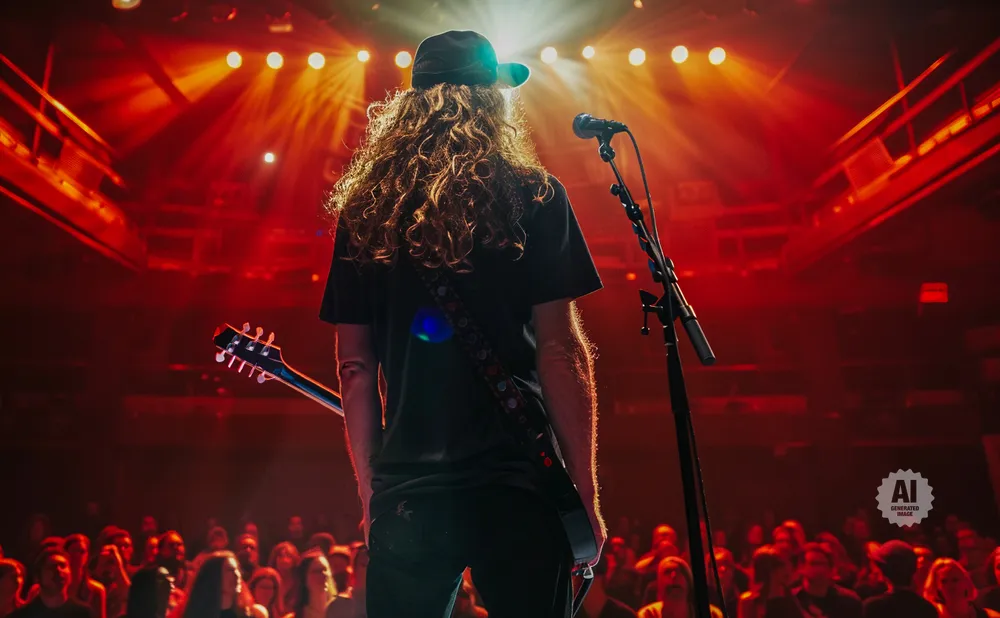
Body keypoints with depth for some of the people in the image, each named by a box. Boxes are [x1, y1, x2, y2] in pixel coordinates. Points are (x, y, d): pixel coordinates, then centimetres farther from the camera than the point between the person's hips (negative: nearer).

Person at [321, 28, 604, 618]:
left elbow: (354, 365, 6)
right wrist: (586, 494, -1)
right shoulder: (531, 196, -3)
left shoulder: (364, 209, 6)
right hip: (514, 484, -3)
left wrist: (371, 489, 14)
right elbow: (560, 349, -7)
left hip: (404, 491, 3)